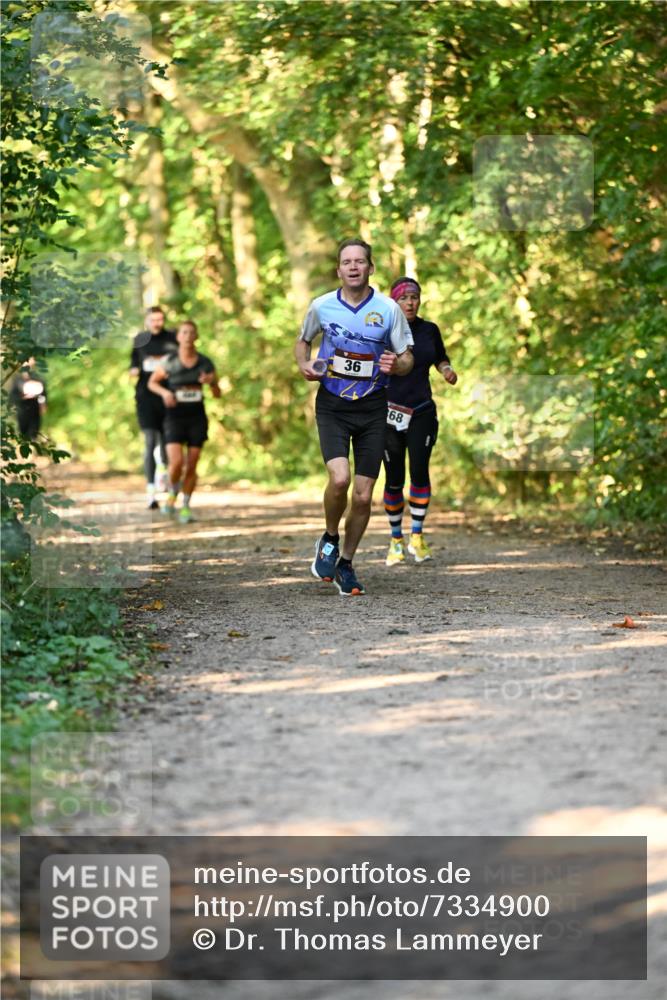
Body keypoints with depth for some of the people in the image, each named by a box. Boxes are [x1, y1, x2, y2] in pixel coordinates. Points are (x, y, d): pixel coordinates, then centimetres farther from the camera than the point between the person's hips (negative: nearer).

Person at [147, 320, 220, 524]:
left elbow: (217, 394, 7)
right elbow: (152, 382, 8)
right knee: (176, 463, -16)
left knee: (191, 466, 2)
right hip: (175, 417, -2)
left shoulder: (206, 363, 0)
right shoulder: (169, 361, -5)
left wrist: (211, 382, -14)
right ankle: (173, 493, 14)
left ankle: (185, 507, 18)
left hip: (197, 418, 2)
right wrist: (164, 392, -12)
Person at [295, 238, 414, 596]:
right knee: (339, 478, -22)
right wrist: (304, 365, -3)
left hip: (372, 408, 1)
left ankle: (345, 562, 21)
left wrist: (395, 365, -18)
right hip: (332, 405, -1)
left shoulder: (388, 309, -3)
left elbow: (407, 357, 5)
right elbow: (303, 340, 18)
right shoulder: (321, 306, -1)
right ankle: (329, 539, 8)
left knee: (363, 496, 0)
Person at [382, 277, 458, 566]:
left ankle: (417, 536, 0)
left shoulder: (429, 330, 6)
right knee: (394, 479, 0)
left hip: (422, 411, 2)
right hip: (389, 412, -2)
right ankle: (396, 539, 16)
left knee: (419, 470, -13)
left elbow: (440, 358, 22)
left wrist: (447, 370, 1)